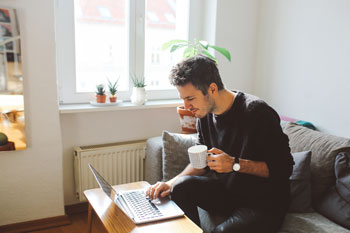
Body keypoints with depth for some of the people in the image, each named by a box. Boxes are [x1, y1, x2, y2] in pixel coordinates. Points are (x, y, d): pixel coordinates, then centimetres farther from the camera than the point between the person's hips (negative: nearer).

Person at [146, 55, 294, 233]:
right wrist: (172, 182, -6)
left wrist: (235, 164, -27)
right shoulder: (205, 114, 1)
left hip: (264, 203, -6)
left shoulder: (256, 112, -21)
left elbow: (284, 167, -19)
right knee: (182, 187, -16)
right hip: (228, 191, 6)